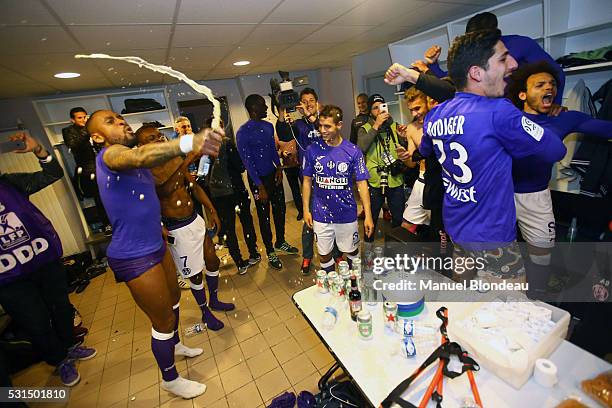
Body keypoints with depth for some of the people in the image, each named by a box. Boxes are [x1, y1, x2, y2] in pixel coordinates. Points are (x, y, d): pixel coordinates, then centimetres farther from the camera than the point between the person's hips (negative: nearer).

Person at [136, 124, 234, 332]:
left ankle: (214, 300, 42)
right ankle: (205, 312, 35)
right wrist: (189, 159, -45)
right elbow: (165, 188, -39)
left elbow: (194, 186, 11)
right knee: (194, 274, 9)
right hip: (178, 230, -6)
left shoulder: (177, 161, 3)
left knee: (212, 261, 17)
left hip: (196, 220, 7)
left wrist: (211, 210, 8)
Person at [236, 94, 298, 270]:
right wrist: (260, 187, -19)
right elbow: (247, 162, -17)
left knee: (280, 209, 15)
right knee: (264, 216, 6)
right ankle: (270, 252, 24)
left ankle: (280, 243, 38)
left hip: (274, 174, 6)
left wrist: (278, 167, -1)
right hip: (258, 178, -6)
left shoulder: (268, 126, 4)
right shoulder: (243, 133, -16)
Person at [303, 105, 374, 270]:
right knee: (324, 255, 14)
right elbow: (307, 181, 4)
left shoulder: (353, 151, -9)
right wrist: (306, 209, 2)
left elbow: (361, 183, -6)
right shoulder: (312, 150, -5)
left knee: (351, 251, 17)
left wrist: (368, 215, -9)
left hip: (347, 213, -1)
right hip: (321, 215, 1)